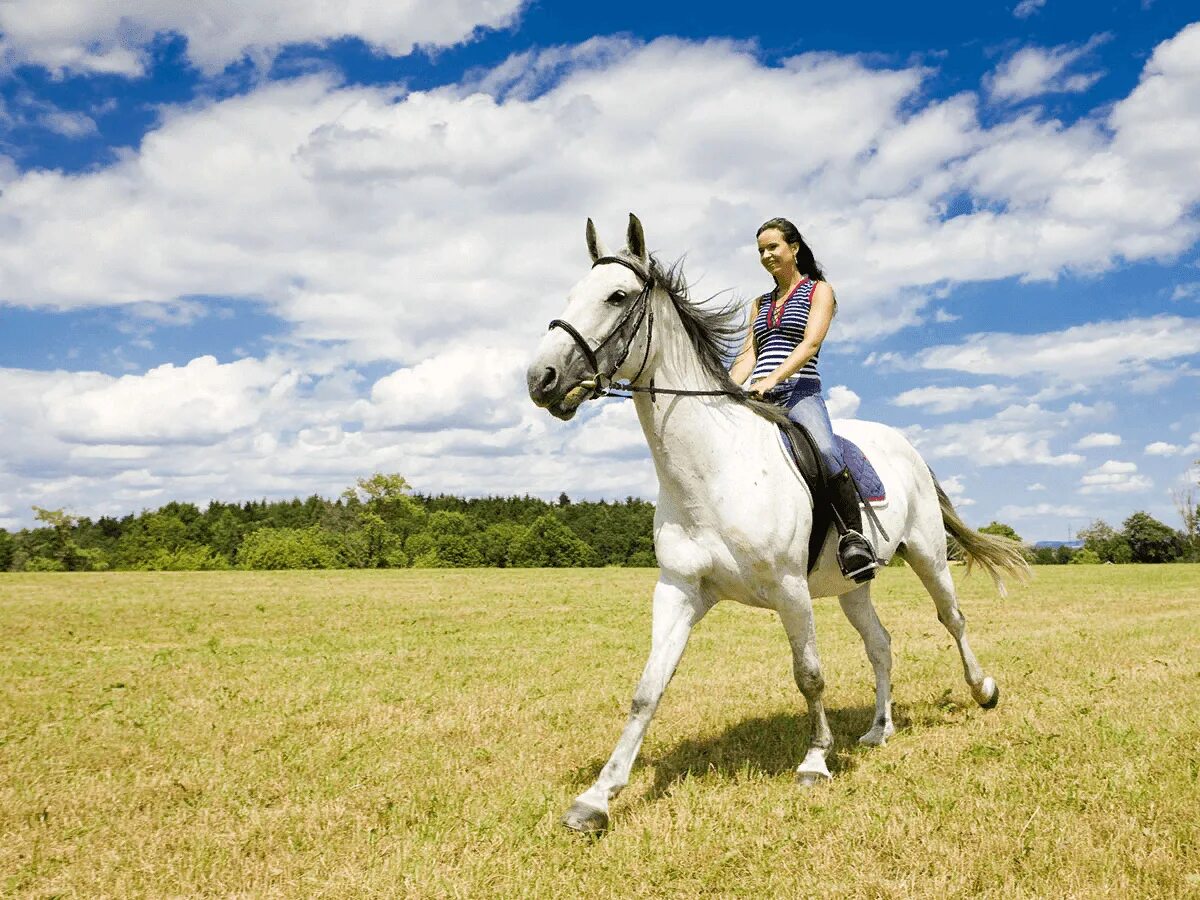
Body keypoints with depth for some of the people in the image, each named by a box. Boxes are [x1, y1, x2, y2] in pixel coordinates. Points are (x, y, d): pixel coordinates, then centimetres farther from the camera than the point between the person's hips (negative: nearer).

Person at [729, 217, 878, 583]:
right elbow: (748, 355, 17)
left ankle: (853, 538, -26)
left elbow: (810, 343, -6)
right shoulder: (761, 303, 26)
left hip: (799, 391, -5)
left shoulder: (819, 290, 10)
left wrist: (772, 379, -21)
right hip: (757, 397, 5)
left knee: (826, 451, -34)